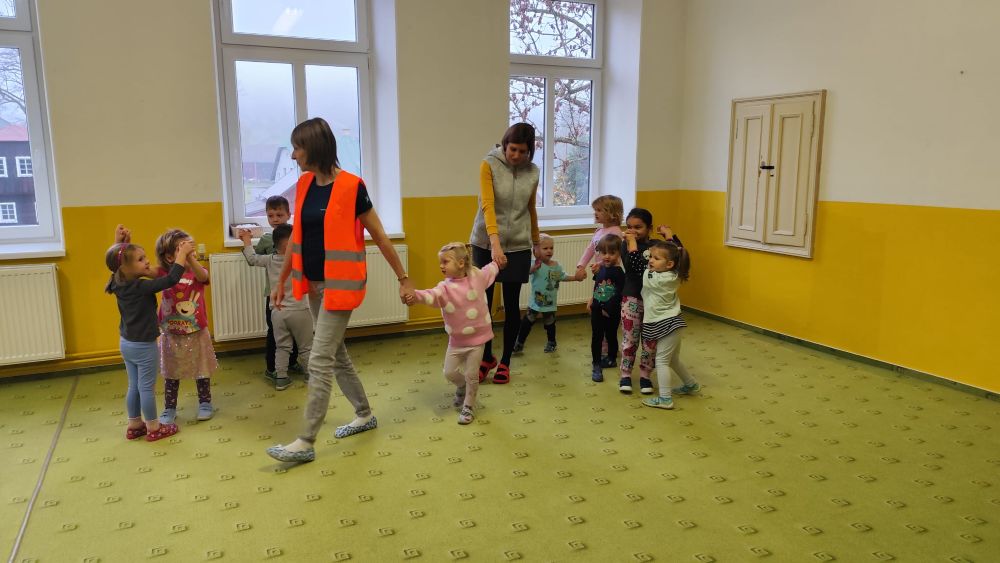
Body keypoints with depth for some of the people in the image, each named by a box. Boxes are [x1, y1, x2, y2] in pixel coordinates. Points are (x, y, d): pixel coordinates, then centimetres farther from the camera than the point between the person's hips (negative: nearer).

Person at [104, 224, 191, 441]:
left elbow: (118, 260, 17)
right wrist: (182, 253, -25)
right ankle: (153, 428, 17)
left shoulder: (119, 284, -2)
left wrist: (120, 242, 4)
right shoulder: (141, 287, -26)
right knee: (147, 387, 5)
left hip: (126, 343, 8)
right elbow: (171, 279, -33)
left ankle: (134, 425, 31)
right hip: (144, 346, -8)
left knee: (134, 386, 19)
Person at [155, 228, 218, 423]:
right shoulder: (163, 274, -7)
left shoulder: (197, 272, -10)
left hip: (197, 333, 0)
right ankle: (169, 408, 28)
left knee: (201, 371, 14)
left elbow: (203, 276, -34)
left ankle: (205, 403, 32)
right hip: (172, 335, 1)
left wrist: (190, 257, -53)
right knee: (171, 374, 13)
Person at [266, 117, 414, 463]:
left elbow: (380, 238, -8)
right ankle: (365, 415, 35)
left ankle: (306, 443, 4)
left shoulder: (351, 187, -15)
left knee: (319, 361, -5)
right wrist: (282, 281, 17)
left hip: (340, 284, -8)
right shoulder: (304, 185, 6)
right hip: (314, 284, 8)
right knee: (336, 354, 17)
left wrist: (404, 280, -4)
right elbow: (296, 237, 14)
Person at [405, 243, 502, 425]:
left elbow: (490, 270, 17)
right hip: (456, 340, 1)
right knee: (449, 372, 7)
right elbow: (432, 294, -38)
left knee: (471, 375, 4)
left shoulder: (477, 276, -8)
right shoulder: (445, 287, -15)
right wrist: (417, 296, -57)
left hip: (477, 337, -1)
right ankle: (462, 386, 42)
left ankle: (468, 406, 26)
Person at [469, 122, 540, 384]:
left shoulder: (532, 172, 2)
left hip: (518, 246, 2)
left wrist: (536, 242, 22)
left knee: (511, 305, 6)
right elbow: (487, 205, -20)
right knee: (484, 302, 4)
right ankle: (487, 357, 25)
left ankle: (505, 362, 21)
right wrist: (495, 244, -32)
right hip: (486, 244, -2)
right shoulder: (489, 165, -9)